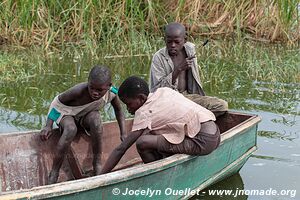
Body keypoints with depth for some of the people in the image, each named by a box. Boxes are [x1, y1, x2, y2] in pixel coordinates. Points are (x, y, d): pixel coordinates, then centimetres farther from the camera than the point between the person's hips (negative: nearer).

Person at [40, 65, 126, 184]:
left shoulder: (111, 94, -23)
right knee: (71, 129, -37)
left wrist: (123, 134, -8)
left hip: (86, 115, 3)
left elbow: (118, 110, -1)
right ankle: (54, 173, -29)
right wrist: (48, 126, -25)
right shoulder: (79, 91, -35)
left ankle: (97, 162, -17)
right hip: (67, 113, -3)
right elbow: (57, 101, -20)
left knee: (95, 119, -33)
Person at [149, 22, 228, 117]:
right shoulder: (159, 58, -12)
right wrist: (178, 70, -24)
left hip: (187, 95, 6)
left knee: (222, 105, -11)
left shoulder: (190, 49, 4)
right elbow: (156, 90, -18)